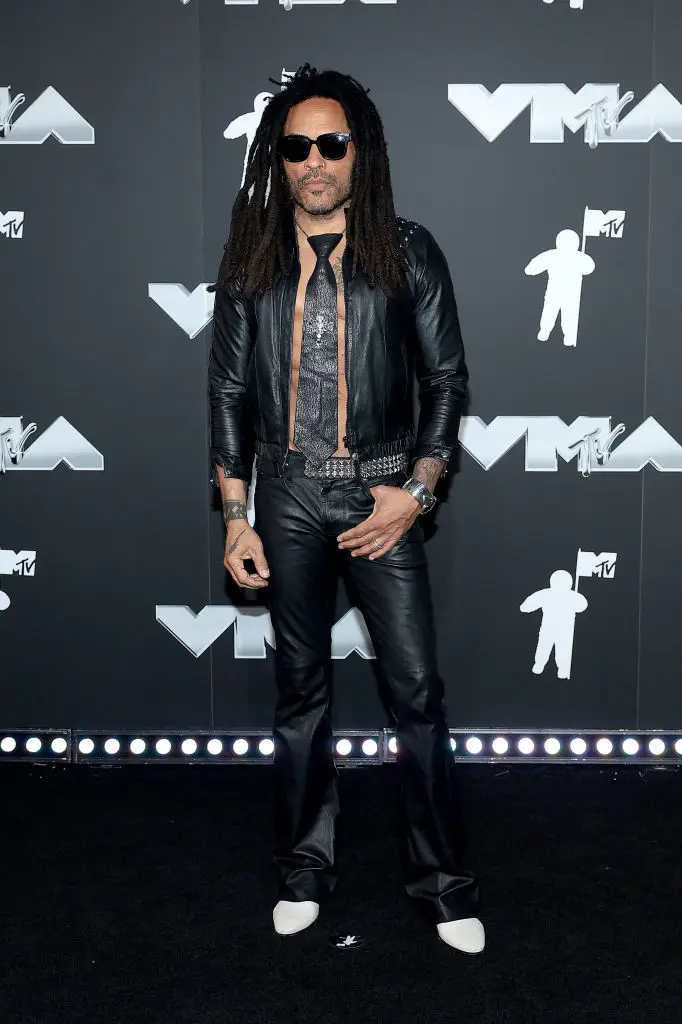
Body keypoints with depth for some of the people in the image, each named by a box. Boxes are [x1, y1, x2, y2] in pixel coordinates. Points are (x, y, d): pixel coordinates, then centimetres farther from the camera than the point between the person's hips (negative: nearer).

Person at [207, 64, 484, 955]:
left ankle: (445, 883, 15)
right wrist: (235, 518, 2)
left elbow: (448, 377, 1)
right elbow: (229, 390, 7)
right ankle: (305, 872, 26)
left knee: (417, 690, -1)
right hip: (287, 496, 2)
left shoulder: (407, 250, 1)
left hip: (381, 492, -1)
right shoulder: (251, 262, 6)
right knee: (300, 689, 11)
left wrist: (417, 490, -9)